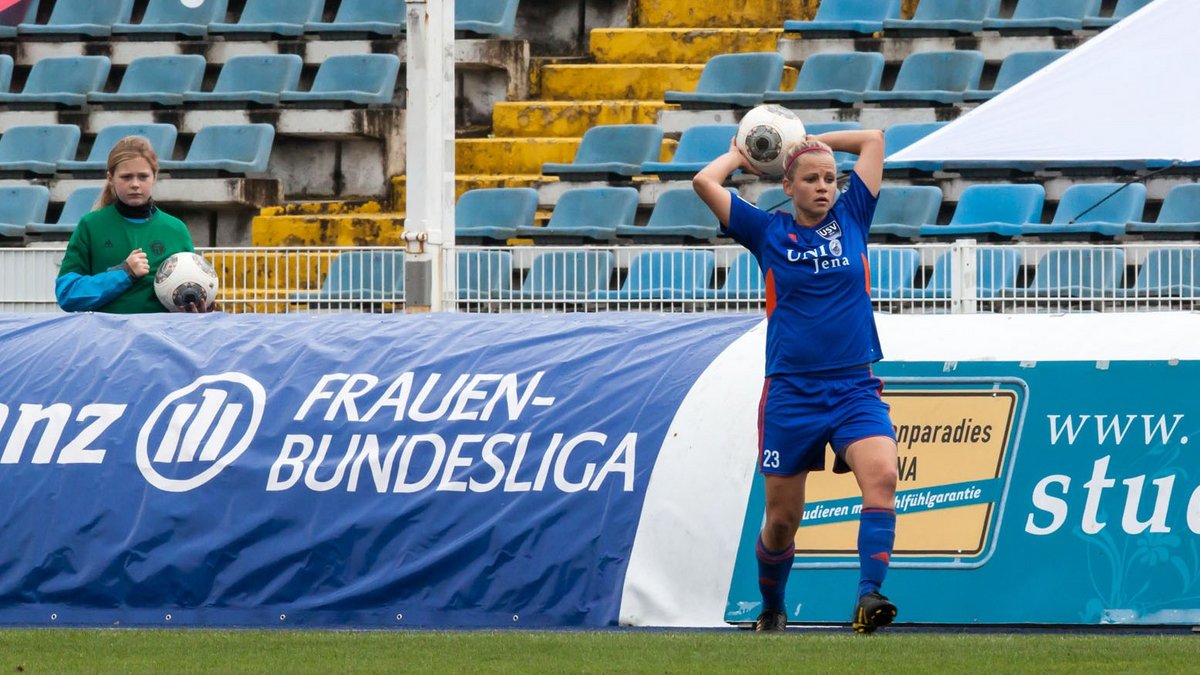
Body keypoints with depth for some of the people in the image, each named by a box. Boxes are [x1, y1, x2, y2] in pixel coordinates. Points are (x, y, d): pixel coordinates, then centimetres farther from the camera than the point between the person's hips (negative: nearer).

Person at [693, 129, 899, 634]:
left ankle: (869, 594, -35)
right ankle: (771, 609, 28)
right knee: (782, 517, 5)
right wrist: (739, 155, 13)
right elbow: (705, 182, -4)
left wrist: (814, 142, 19)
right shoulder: (768, 232, 4)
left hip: (854, 387, 1)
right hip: (790, 392, -1)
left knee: (882, 475, -26)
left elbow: (874, 139, 13)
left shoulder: (850, 219, 9)